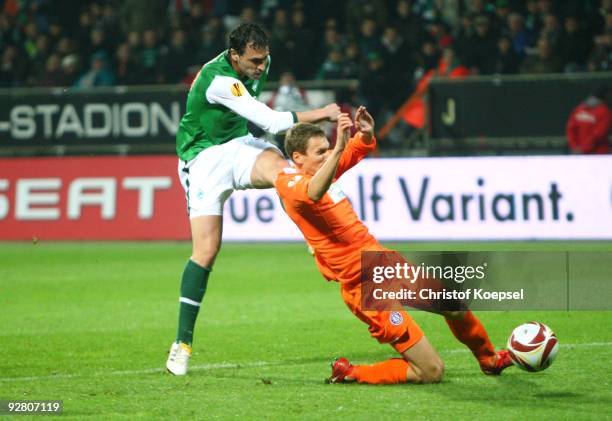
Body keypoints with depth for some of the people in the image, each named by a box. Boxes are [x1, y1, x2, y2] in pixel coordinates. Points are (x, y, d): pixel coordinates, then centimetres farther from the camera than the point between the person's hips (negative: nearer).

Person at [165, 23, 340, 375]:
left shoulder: (260, 64, -2)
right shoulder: (218, 81, -29)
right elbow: (272, 122, -32)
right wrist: (322, 113, -28)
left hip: (240, 143, 6)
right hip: (205, 157, -6)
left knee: (281, 169, -32)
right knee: (206, 251, -13)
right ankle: (183, 342, -3)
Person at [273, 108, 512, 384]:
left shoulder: (317, 170, 8)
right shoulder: (290, 183, -17)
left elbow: (359, 150, 18)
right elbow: (313, 194, -41)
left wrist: (366, 133, -7)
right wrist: (338, 149, -53)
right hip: (366, 286, -9)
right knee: (431, 372, -7)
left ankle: (489, 360, 46)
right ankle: (349, 373, 5)